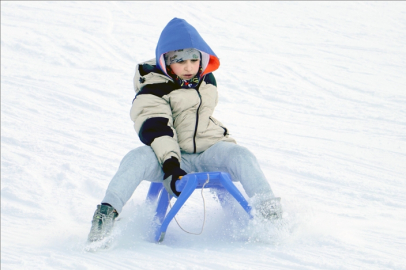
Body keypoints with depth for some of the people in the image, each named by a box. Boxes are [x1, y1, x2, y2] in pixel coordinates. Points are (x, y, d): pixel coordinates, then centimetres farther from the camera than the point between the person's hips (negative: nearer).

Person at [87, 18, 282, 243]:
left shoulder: (206, 80, 13)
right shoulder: (153, 89, -7)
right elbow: (155, 130, -21)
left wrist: (229, 148, 31)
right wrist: (170, 166, -34)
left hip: (209, 152, 4)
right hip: (173, 156, -4)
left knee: (241, 156, -25)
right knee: (137, 159, -33)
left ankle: (270, 215, -24)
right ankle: (107, 212, -34)